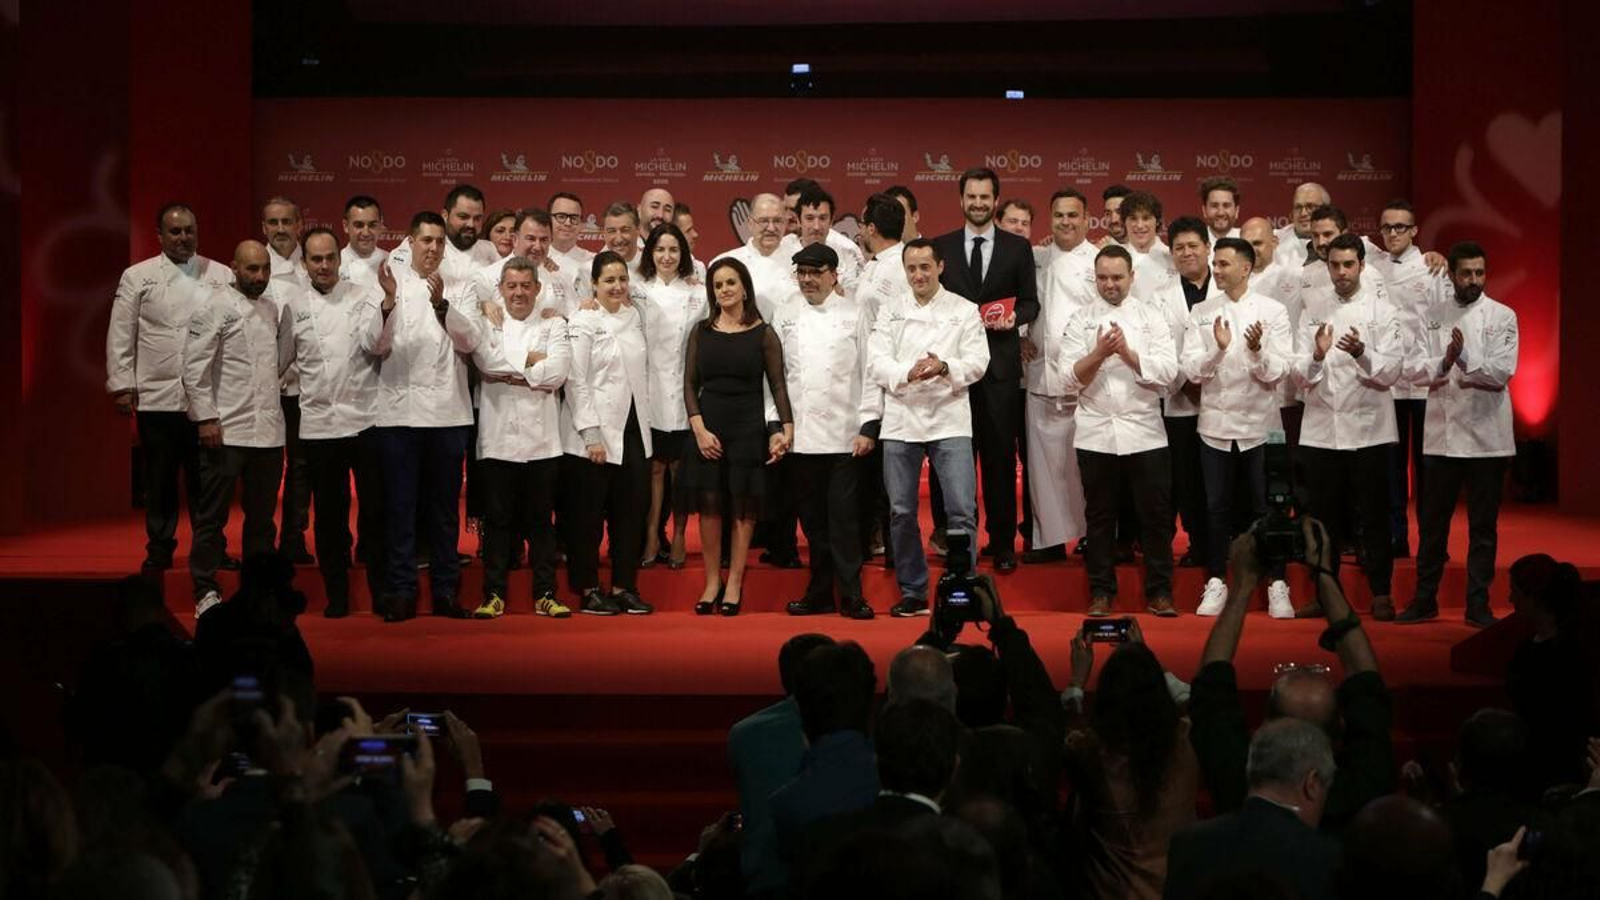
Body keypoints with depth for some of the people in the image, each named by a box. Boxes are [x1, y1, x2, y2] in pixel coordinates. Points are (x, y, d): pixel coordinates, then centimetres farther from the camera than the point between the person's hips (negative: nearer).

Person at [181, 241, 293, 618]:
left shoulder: (274, 309, 13)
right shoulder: (213, 308, -5)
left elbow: (284, 354, 26)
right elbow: (195, 367, -10)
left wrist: (269, 387, 14)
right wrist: (205, 417, -15)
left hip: (268, 429, 6)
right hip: (226, 430, -6)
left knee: (262, 515, 12)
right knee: (213, 515, 1)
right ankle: (206, 593, 7)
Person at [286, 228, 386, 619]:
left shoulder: (367, 296, 2)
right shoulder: (295, 307, 8)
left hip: (366, 420, -2)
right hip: (319, 422, 2)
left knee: (375, 511, 2)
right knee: (330, 515, 7)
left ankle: (382, 593, 11)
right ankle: (336, 595, 16)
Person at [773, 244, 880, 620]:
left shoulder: (855, 314, 4)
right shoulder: (785, 316, 10)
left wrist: (869, 426, -5)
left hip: (845, 435, -2)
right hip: (800, 434, 3)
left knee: (844, 517, -5)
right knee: (813, 519, 7)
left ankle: (851, 595, 1)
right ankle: (820, 593, 16)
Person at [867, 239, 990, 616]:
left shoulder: (964, 311, 5)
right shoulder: (890, 314, 11)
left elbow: (977, 362, -3)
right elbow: (876, 364, 0)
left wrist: (945, 368, -22)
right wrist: (908, 374, -19)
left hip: (950, 421, -2)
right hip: (901, 421, 2)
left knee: (961, 510, -9)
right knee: (901, 513, 6)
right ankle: (913, 593, 17)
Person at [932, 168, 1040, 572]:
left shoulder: (1018, 247, 7)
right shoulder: (941, 247, 8)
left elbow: (1030, 303, 7)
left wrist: (1014, 317, -12)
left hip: (1000, 362, 0)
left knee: (1001, 455, 1)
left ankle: (1003, 543, 9)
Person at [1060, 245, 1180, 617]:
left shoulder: (1152, 318, 5)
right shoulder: (1080, 321, 6)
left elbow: (1167, 373, -4)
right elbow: (1070, 377, -2)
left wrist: (1128, 352, -14)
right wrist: (1099, 353, -17)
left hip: (1144, 432, 0)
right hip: (1096, 433, 1)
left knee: (1156, 515, 0)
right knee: (1099, 516, 7)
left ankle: (1159, 592, 9)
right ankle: (1101, 593, 16)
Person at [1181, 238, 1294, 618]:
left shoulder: (1272, 311, -1)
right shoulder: (1201, 313, 5)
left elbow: (1278, 372, -6)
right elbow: (1191, 370, -3)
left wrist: (1258, 351, -26)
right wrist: (1218, 349, -21)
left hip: (1258, 425, -2)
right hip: (1216, 424, 2)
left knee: (1266, 508, 2)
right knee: (1216, 507, 7)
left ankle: (1277, 586, 10)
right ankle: (1216, 583, 17)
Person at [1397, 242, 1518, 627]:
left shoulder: (1502, 316, 1)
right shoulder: (1432, 315, 5)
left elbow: (1503, 370, -10)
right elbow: (1416, 369, -4)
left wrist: (1460, 361, -17)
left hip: (1486, 434, -1)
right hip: (1442, 433, 1)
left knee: (1483, 524, 4)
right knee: (1432, 521, 8)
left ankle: (1478, 603, 12)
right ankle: (1424, 599, 18)